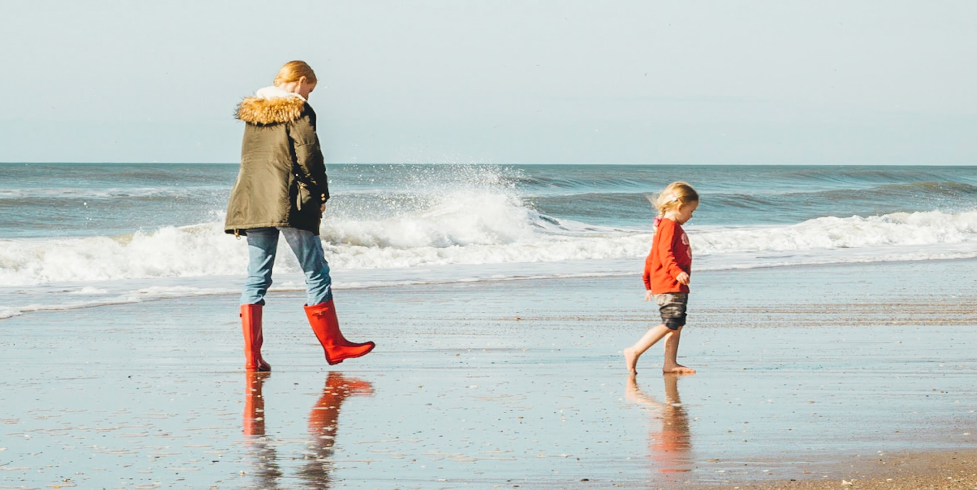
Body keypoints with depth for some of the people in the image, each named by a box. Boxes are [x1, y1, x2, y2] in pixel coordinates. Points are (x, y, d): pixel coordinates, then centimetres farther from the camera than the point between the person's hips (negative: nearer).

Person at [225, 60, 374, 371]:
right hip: (290, 203, -6)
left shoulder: (251, 112, 16)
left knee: (256, 277, 6)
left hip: (251, 202, 6)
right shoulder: (298, 110, -5)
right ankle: (333, 346, 10)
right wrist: (320, 195, 1)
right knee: (316, 273, 4)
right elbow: (308, 156, -11)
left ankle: (252, 356, -2)